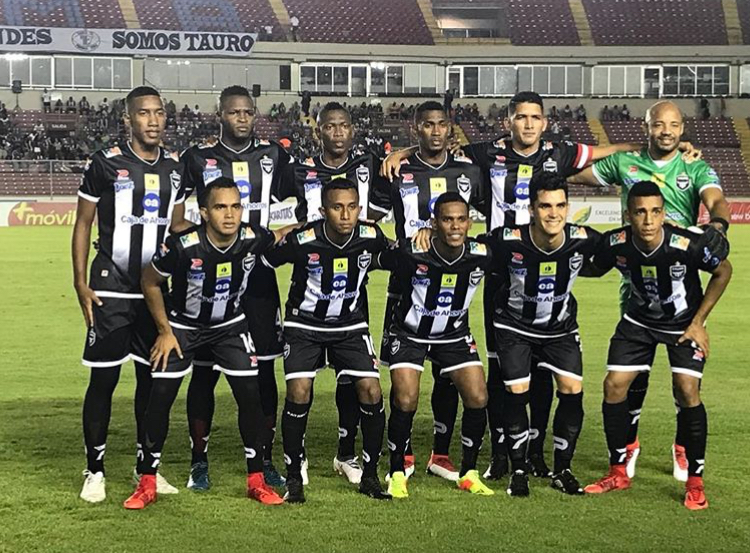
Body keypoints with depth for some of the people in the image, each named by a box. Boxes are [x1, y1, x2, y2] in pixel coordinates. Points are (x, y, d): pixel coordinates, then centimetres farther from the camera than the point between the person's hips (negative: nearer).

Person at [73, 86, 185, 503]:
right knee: (103, 379, -1)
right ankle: (95, 470, 10)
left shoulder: (174, 167, 8)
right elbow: (83, 224, -1)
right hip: (112, 291, -4)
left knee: (152, 376, 9)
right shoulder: (106, 164, -7)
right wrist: (81, 284, -7)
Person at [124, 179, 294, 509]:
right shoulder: (182, 246, -31)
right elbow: (150, 282, -12)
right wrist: (165, 331, -9)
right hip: (182, 325, -2)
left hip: (230, 326, 2)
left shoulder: (253, 239, -23)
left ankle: (256, 480, 9)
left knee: (250, 395, -6)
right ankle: (147, 484, 6)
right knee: (160, 398, -8)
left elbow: (281, 236, 5)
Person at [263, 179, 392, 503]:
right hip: (304, 325, -2)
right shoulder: (302, 241, -24)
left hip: (351, 325, 3)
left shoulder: (371, 237, -15)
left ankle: (369, 476, 7)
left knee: (371, 392, -10)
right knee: (298, 394, -16)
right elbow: (261, 262, -8)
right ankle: (294, 478, 1)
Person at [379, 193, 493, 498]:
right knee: (405, 401, -16)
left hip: (455, 335, 3)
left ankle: (469, 473, 12)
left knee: (478, 398, -7)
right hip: (409, 333, -3)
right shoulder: (411, 253, -28)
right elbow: (371, 259, -11)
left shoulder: (481, 255, -19)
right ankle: (397, 474, 5)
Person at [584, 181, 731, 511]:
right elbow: (595, 269, 2)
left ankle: (695, 482, 1)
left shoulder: (689, 245, -33)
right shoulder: (615, 244, -24)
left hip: (684, 323, -3)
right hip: (639, 320, 3)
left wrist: (699, 322, -11)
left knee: (687, 391, -16)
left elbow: (723, 271, -12)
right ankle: (618, 473, 13)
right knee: (614, 385, -4)